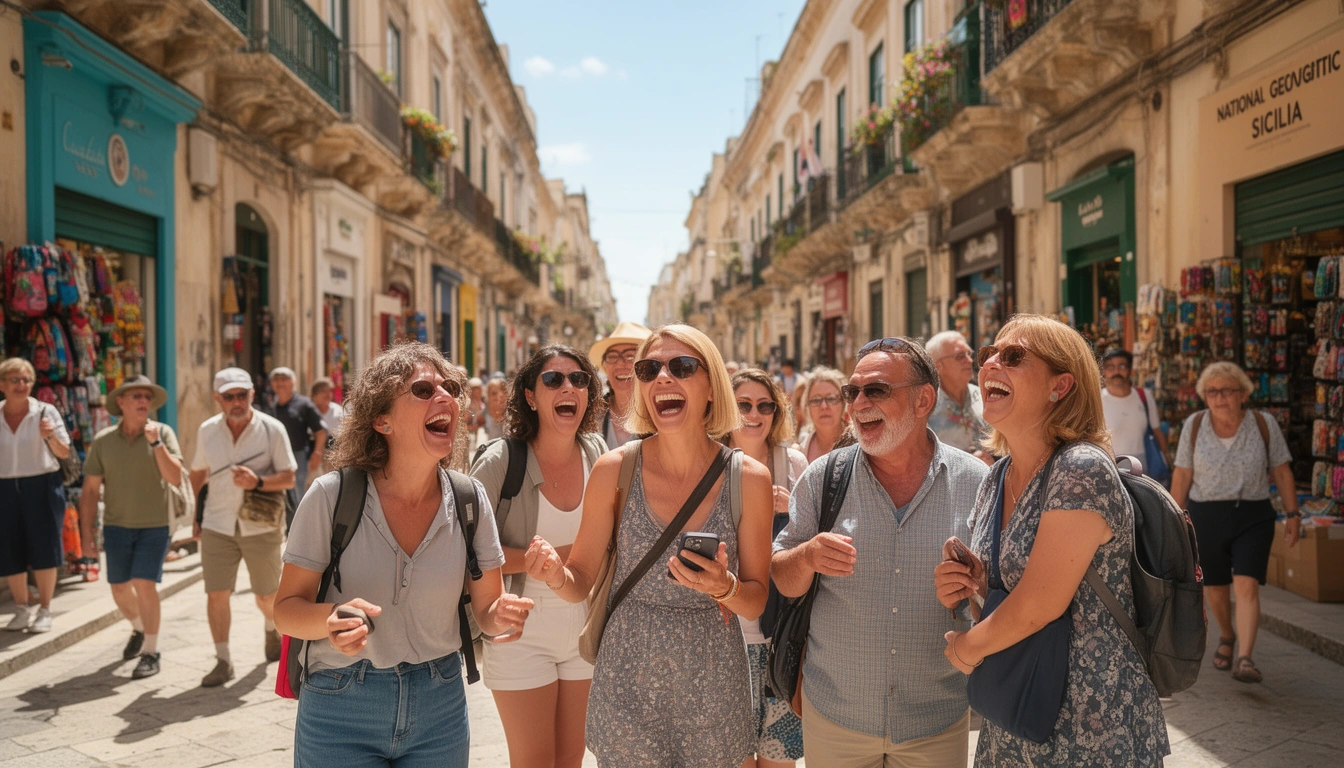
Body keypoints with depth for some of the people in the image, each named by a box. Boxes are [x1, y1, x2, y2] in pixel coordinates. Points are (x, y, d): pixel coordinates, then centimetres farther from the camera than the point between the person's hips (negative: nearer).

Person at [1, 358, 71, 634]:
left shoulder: (46, 412, -2)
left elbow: (64, 453, -2)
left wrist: (50, 436, -18)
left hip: (42, 486, -2)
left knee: (44, 551, -1)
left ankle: (44, 610, 12)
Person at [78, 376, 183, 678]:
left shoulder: (163, 433, -7)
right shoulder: (103, 441, -1)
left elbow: (175, 478, -16)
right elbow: (90, 490, 3)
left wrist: (155, 443, -24)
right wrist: (87, 533, 1)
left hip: (155, 524, -3)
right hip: (116, 525, 3)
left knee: (144, 584, -11)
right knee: (120, 588, 11)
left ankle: (150, 653, 3)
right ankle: (138, 629, 41)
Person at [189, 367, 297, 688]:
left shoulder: (272, 429, -8)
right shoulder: (207, 430, 2)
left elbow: (288, 479, -9)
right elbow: (198, 473, 16)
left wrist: (258, 482, -26)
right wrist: (196, 515, 15)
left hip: (262, 526, -2)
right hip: (218, 527, 2)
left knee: (266, 596, 10)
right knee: (216, 594, -4)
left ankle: (272, 628, 43)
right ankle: (223, 661, 9)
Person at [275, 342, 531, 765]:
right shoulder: (331, 496, -14)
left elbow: (485, 609, 0)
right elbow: (287, 608, -7)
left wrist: (502, 615, -23)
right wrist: (331, 618, -29)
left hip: (439, 709, 3)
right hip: (340, 714, -2)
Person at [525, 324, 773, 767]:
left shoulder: (749, 478, -9)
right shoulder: (614, 470, -9)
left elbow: (757, 603, -2)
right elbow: (581, 584, -2)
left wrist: (726, 587, -23)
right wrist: (556, 575, -23)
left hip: (712, 681, 0)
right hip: (628, 680, 0)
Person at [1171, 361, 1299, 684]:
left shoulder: (1264, 424, -4)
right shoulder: (1194, 425, -3)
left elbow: (1282, 471, 3)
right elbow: (1182, 475, 1)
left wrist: (1293, 514, 0)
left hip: (1253, 518, -1)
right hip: (1206, 518, 1)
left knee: (1247, 587, -15)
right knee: (1215, 588, 15)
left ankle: (1244, 659, -18)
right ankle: (1227, 636, 42)